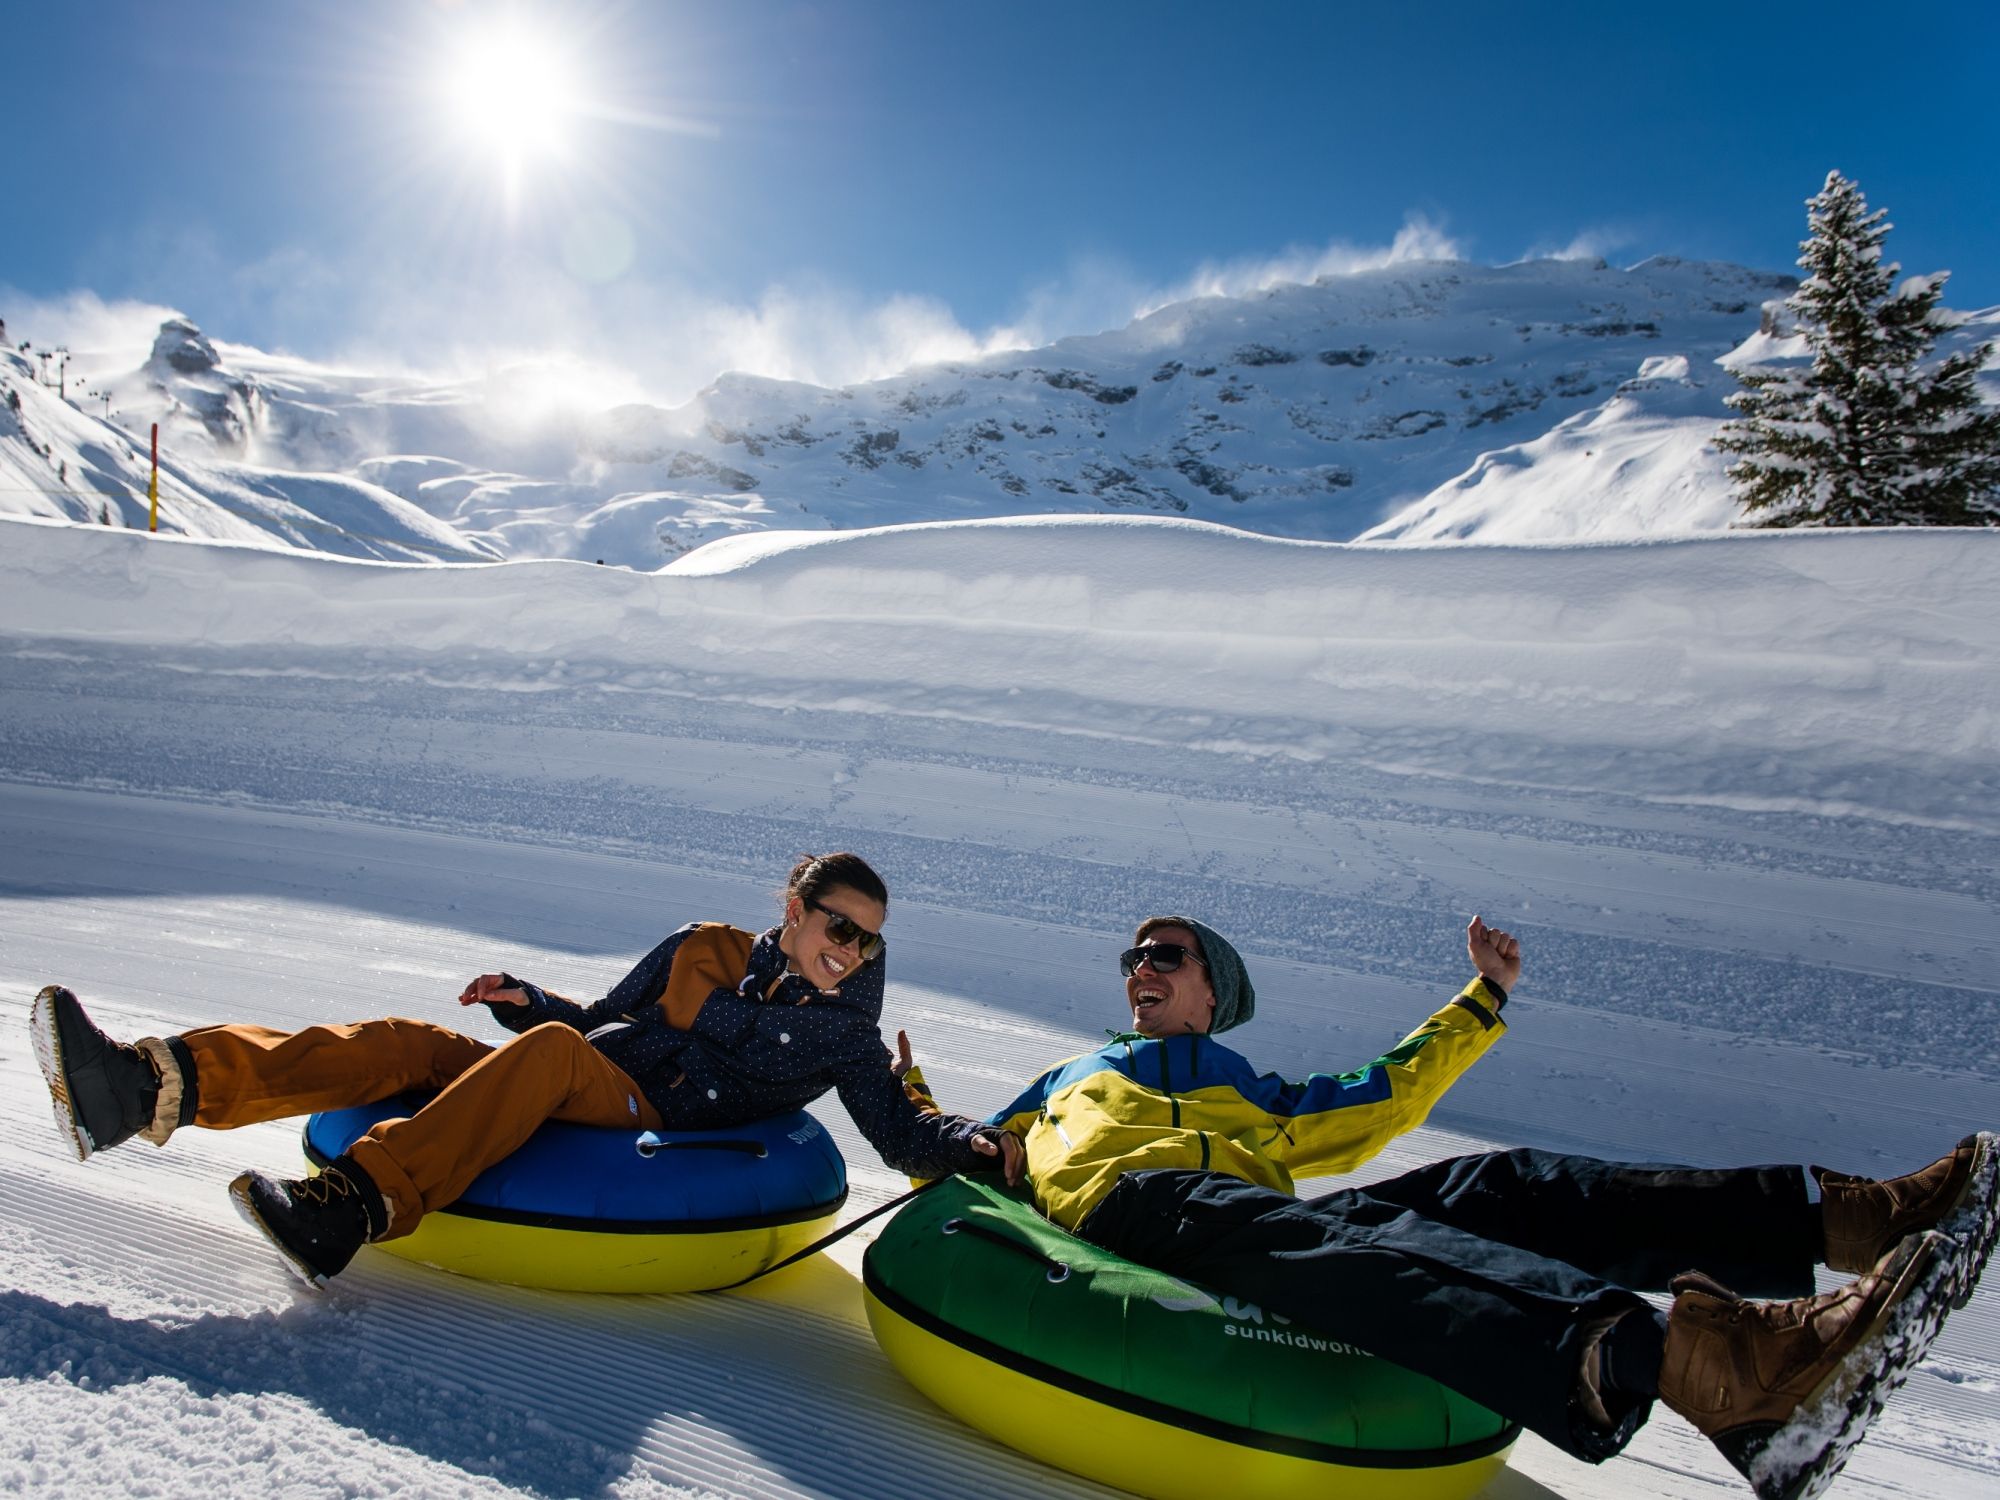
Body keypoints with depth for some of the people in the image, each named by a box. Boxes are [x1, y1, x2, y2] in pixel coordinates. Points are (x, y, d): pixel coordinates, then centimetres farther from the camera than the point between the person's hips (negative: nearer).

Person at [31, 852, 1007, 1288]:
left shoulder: (845, 1037, 11)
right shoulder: (703, 948, 19)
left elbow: (905, 1135, 7)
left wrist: (977, 1148, -10)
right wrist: (528, 1000, 6)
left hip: (650, 1127, -4)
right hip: (564, 1093, 5)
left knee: (549, 1054, -33)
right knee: (407, 1044, -16)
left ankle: (354, 1206, -46)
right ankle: (151, 1085, -27)